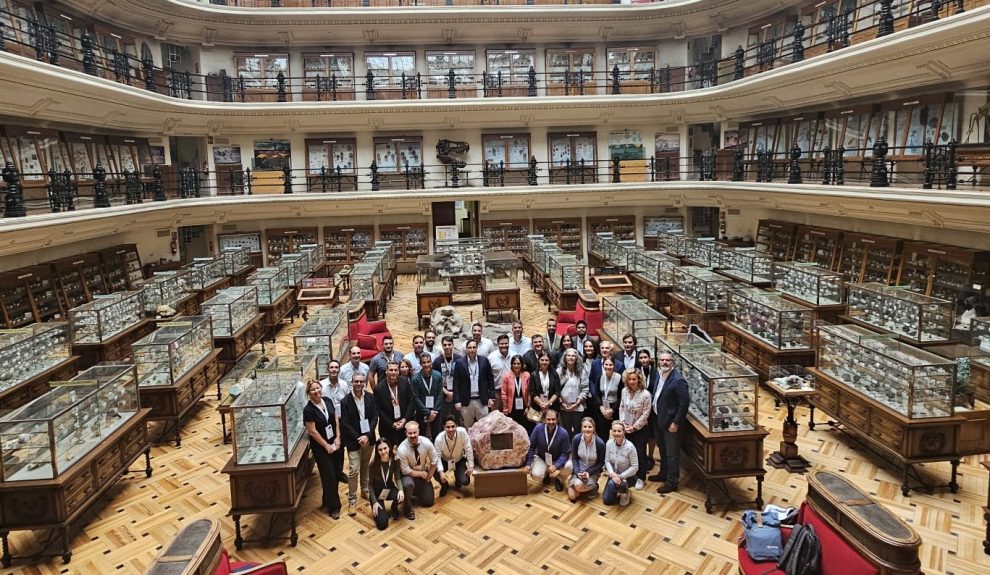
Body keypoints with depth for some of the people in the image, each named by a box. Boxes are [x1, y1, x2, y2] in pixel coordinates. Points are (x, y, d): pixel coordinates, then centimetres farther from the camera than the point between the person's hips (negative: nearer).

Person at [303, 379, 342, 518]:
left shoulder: (328, 401, -2)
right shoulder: (308, 410, -17)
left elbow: (336, 419, 5)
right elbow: (313, 432, -16)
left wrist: (338, 438, -3)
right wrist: (327, 446, -12)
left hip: (334, 442, 5)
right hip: (320, 447, -5)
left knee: (335, 473, 11)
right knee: (329, 476, 1)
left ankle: (328, 501, 31)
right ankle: (333, 507, 16)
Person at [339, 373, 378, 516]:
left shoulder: (371, 398, -2)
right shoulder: (345, 401, -9)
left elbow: (375, 417, -2)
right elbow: (345, 424, -10)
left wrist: (367, 435, -13)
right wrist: (358, 438, -15)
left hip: (368, 438, 3)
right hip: (354, 440, -3)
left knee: (365, 467, 17)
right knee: (354, 471, -5)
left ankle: (365, 490, 37)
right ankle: (352, 500, 6)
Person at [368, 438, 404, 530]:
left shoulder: (394, 461, -12)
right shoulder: (374, 464, -18)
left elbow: (398, 478, -16)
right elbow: (371, 484, -11)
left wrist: (401, 490, -36)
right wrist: (374, 502, -17)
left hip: (390, 490, 3)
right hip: (377, 493, -3)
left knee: (402, 496, -33)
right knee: (382, 524, -20)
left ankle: (394, 508, 3)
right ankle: (377, 510, 15)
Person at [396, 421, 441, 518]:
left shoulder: (426, 443, -22)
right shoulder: (402, 449, -29)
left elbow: (434, 460, -9)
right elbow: (406, 471, -22)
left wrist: (429, 476, -6)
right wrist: (421, 474, -19)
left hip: (423, 473, 3)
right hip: (409, 475, -3)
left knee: (428, 502, 0)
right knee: (408, 484, -38)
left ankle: (417, 492, 31)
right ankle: (408, 507, -9)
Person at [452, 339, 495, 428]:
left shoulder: (484, 361, 2)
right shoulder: (459, 363, -2)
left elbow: (490, 380, 6)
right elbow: (456, 384, -1)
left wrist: (491, 397, 1)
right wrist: (457, 401, -6)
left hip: (482, 401, 1)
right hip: (466, 402, -1)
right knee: (468, 429, 7)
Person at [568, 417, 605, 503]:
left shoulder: (600, 443, -20)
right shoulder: (576, 439, -14)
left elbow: (601, 463, -7)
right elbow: (574, 458, -3)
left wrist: (589, 472, -19)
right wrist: (577, 472, -18)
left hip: (593, 471, -2)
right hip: (579, 469, 2)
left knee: (579, 485, -31)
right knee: (572, 497, -16)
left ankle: (593, 487, 2)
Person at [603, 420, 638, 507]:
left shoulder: (630, 447, -27)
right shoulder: (609, 443, -13)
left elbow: (635, 467, -20)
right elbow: (607, 461, -3)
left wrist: (621, 476, -23)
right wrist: (612, 474, -20)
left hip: (627, 476, -5)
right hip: (614, 474, 5)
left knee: (611, 484, -34)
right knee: (607, 500, 2)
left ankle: (625, 490, -1)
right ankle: (619, 490, 31)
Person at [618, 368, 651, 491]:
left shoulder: (645, 394, -18)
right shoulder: (624, 391, -4)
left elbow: (645, 414, -14)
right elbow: (621, 408, 4)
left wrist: (634, 427, -14)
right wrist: (623, 423, -6)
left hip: (639, 429, -4)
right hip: (626, 429, 4)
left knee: (640, 454, 3)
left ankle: (641, 478, 20)